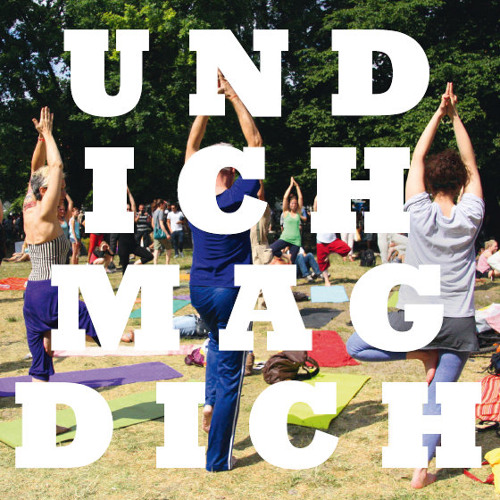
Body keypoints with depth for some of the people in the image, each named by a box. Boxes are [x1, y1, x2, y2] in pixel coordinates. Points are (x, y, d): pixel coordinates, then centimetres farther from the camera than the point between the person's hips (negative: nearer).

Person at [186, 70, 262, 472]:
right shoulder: (237, 199, -13)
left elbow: (192, 145, 11)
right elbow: (256, 144, -6)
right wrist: (234, 97, -1)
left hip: (199, 290, 6)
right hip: (230, 292, -5)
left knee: (217, 341, 36)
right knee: (229, 373, 2)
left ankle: (210, 401, 23)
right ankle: (218, 459, 8)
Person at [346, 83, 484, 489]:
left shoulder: (421, 214, -8)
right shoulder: (470, 218, -4)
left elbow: (417, 159, 2)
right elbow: (471, 166, 8)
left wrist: (439, 114, 6)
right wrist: (456, 116, 11)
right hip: (459, 322, 3)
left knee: (355, 347, 15)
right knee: (437, 398, 7)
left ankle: (423, 355, 4)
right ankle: (421, 471, 5)